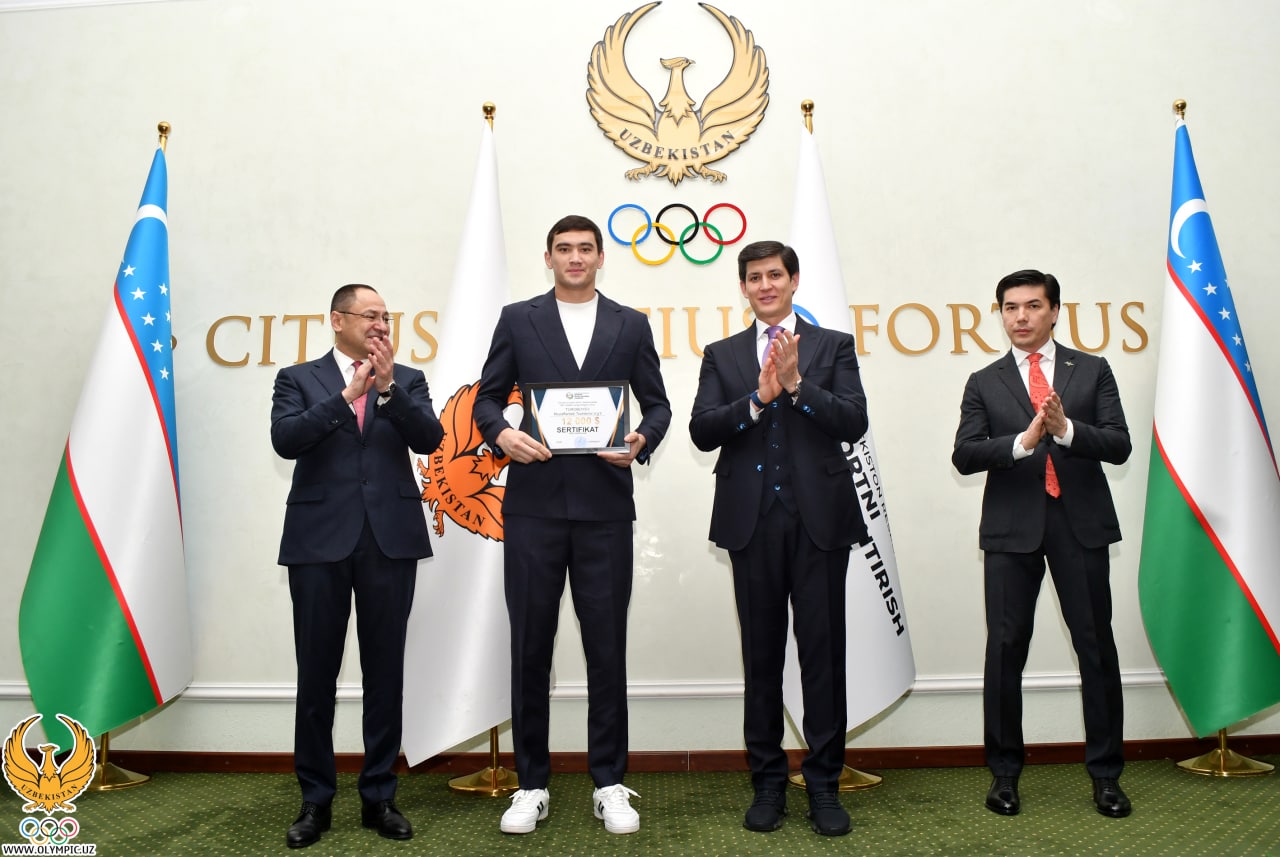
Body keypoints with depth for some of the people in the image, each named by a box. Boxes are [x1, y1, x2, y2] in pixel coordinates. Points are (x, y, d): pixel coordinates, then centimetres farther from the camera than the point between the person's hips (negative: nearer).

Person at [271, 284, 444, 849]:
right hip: (319, 541, -1)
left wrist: (386, 388, -14)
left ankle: (379, 797, 21)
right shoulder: (298, 379, 7)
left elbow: (429, 438, -4)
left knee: (385, 673, 7)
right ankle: (316, 800, 21)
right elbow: (285, 440, -9)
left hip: (391, 541, 1)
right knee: (316, 674, 6)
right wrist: (348, 393, -13)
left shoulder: (407, 380, 11)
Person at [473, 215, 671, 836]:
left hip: (605, 505, 0)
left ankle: (609, 784, 21)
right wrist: (501, 433, -13)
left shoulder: (631, 326, 11)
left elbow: (657, 404, 10)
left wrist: (641, 442, -10)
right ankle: (531, 784, 21)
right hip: (534, 504, 0)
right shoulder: (518, 320, 9)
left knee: (607, 647, 6)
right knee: (530, 646, 6)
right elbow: (487, 398, 8)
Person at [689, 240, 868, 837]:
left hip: (819, 518, -1)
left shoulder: (833, 346, 9)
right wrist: (759, 395, -13)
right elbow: (702, 431, -2)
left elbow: (854, 422, -4)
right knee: (761, 654, 9)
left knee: (823, 652, 2)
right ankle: (768, 782, 21)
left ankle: (824, 784, 17)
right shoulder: (722, 355, 11)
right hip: (753, 520, 1)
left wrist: (796, 384, -14)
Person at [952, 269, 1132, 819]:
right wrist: (1023, 440, -19)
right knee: (1005, 648, 3)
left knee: (1096, 645, 5)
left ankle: (1105, 773, 21)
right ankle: (1004, 772, 17)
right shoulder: (984, 383, 8)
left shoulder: (1092, 371, 9)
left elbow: (1118, 445, -1)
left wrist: (1066, 429, -19)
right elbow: (964, 455, -4)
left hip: (1081, 523, 0)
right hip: (1012, 526, 0)